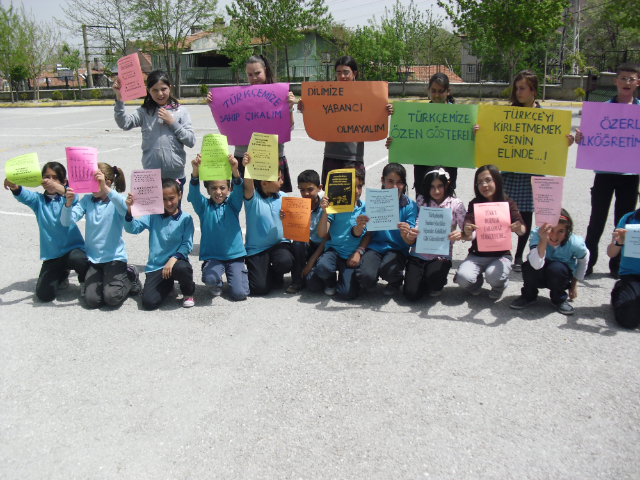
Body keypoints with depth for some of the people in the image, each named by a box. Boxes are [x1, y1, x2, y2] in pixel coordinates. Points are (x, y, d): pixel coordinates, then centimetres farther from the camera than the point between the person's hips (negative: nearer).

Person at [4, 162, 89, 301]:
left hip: (73, 248, -2)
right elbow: (25, 196, -16)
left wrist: (58, 188, -44)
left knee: (77, 259, -38)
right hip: (51, 255, 3)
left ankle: (85, 281, -2)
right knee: (44, 295, -10)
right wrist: (14, 187, -40)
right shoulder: (38, 200, 7)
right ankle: (61, 275, 24)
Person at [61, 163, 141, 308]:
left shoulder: (116, 200, -4)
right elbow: (67, 222, -6)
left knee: (112, 297, -19)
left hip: (114, 257, -3)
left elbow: (125, 209, -30)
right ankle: (106, 279, 19)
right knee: (92, 300, -12)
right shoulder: (87, 200, 5)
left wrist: (106, 189, -40)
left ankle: (130, 276, 11)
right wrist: (69, 203, -25)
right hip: (92, 258, 3)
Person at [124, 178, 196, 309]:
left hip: (177, 260, -1)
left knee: (181, 268, -39)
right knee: (149, 302, -16)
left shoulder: (185, 218, 1)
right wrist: (129, 211, -25)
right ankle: (167, 284, 20)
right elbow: (133, 228, -7)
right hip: (155, 266, 2)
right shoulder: (153, 216, 4)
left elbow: (187, 244, -6)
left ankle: (188, 292, -2)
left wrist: (174, 258, -23)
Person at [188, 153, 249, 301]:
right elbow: (194, 193, -17)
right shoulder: (204, 206, 1)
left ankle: (242, 273, 24)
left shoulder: (232, 204, 2)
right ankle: (217, 284, 7)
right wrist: (195, 172, -38)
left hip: (235, 254, 0)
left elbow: (239, 190, -17)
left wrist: (235, 171, -39)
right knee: (210, 279, -32)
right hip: (212, 255, 0)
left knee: (240, 294, -12)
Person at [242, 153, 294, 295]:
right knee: (260, 288, -11)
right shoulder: (252, 198, -10)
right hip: (256, 248, -2)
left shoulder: (282, 196, 3)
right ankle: (267, 271, 28)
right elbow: (248, 187, -33)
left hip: (279, 243, 3)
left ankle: (278, 275, 8)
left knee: (285, 262, -32)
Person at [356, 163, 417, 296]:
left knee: (388, 272, -32)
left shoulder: (410, 205, -3)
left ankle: (396, 282, 8)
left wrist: (405, 232, -31)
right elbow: (369, 233, 0)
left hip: (397, 248, 0)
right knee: (366, 276, -28)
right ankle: (369, 282, 13)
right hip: (375, 246, 1)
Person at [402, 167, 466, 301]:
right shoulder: (422, 201, 1)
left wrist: (461, 235, -31)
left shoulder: (456, 204, -3)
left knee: (432, 277, -32)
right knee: (411, 294, -13)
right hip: (418, 255, 1)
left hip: (441, 256, -1)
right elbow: (417, 227, -4)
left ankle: (438, 285, 8)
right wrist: (409, 234, -29)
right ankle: (424, 281, 24)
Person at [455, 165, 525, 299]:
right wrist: (467, 232, -45)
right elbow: (468, 225, -19)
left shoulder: (508, 204, -3)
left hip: (501, 255, -1)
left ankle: (499, 286, 8)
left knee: (493, 276, -31)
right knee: (463, 277, -26)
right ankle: (477, 283, 12)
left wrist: (519, 228, -42)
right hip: (476, 255, 1)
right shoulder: (475, 204, -3)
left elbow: (522, 230, -16)